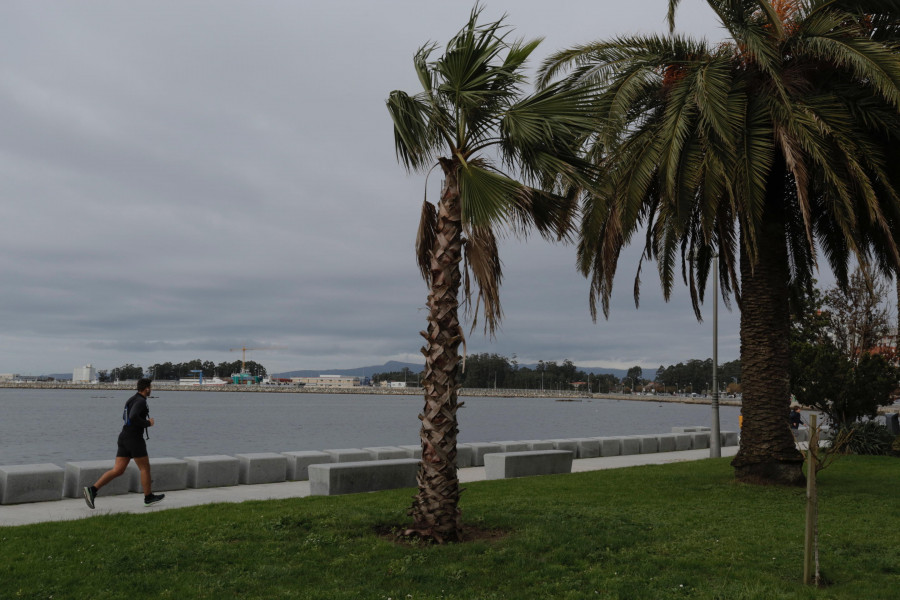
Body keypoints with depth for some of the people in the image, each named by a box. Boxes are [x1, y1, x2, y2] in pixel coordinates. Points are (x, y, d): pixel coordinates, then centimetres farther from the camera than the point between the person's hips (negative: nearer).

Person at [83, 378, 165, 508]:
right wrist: (148, 423, -15)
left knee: (117, 470, 5)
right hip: (134, 439, -9)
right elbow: (133, 417, -31)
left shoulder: (132, 399, 17)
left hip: (124, 438, 9)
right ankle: (149, 497, 16)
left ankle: (93, 490, -8)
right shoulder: (141, 401, -14)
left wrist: (145, 421, 24)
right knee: (145, 468, 6)